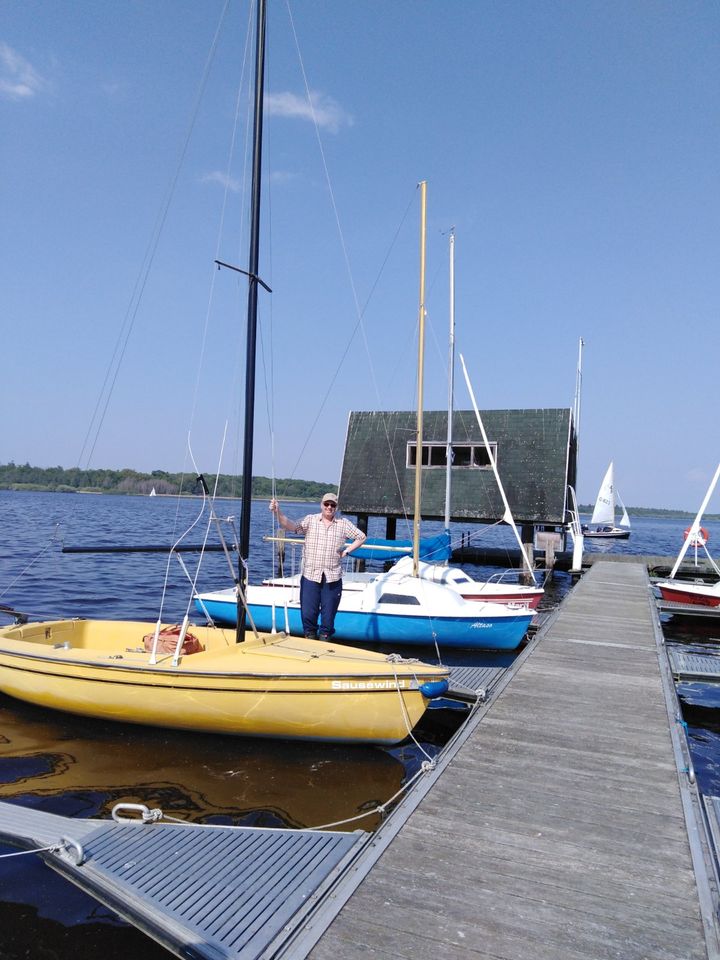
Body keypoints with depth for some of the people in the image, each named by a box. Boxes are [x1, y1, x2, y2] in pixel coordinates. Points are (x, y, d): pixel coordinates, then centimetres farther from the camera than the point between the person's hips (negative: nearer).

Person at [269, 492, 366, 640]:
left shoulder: (344, 523, 6)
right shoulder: (310, 520, 1)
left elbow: (361, 537, 15)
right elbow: (290, 525, -14)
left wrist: (347, 551, 4)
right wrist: (278, 513, -32)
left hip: (332, 577, 1)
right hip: (310, 575, -1)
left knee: (328, 615, 8)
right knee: (308, 613, 0)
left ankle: (325, 638, 25)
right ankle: (310, 637, 19)